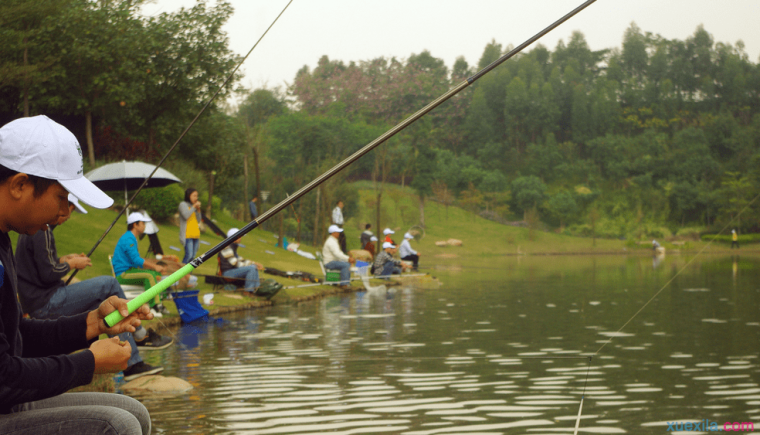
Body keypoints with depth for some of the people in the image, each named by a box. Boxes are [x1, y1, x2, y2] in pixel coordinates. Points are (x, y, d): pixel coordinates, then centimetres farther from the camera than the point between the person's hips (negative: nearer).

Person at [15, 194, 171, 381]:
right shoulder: (41, 230, -18)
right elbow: (47, 274, -23)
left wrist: (62, 260, 11)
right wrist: (71, 264, -6)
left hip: (40, 301, 11)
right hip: (45, 304, -11)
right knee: (109, 284, -13)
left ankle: (133, 364, 13)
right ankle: (140, 336, -3)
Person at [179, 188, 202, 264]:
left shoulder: (194, 206, 18)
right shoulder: (183, 205, 0)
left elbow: (198, 220, 15)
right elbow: (186, 216, -17)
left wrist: (198, 210, 3)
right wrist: (194, 207, -10)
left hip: (196, 234, 7)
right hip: (187, 235, -7)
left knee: (193, 256, 2)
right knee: (189, 255, -17)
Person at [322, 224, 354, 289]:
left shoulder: (333, 240, 17)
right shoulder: (331, 242, -19)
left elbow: (339, 252, 19)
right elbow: (337, 254, -28)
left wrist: (349, 258, 5)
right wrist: (348, 258, -28)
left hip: (333, 261, 11)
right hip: (329, 263, -11)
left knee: (348, 264, 14)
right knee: (345, 265, -26)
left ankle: (347, 282, 12)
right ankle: (343, 284, -26)